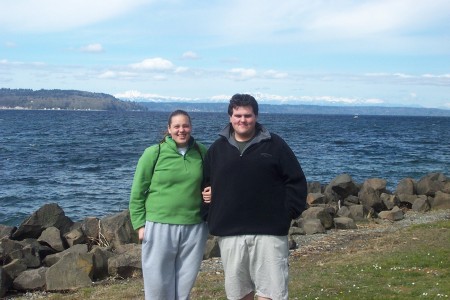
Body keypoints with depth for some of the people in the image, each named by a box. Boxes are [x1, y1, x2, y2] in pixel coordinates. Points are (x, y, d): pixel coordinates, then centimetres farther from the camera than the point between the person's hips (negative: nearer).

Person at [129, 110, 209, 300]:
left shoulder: (202, 153, 4)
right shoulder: (153, 153, -4)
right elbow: (137, 193, 0)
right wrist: (140, 224, -5)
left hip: (194, 228, 2)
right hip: (159, 227, -2)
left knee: (185, 284, 11)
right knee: (158, 284, 5)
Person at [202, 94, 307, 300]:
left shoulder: (275, 145, 1)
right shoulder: (217, 148, 9)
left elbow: (296, 181, 2)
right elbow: (204, 184, 15)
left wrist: (289, 213, -6)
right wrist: (209, 215, 5)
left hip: (269, 232, -3)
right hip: (229, 233, 3)